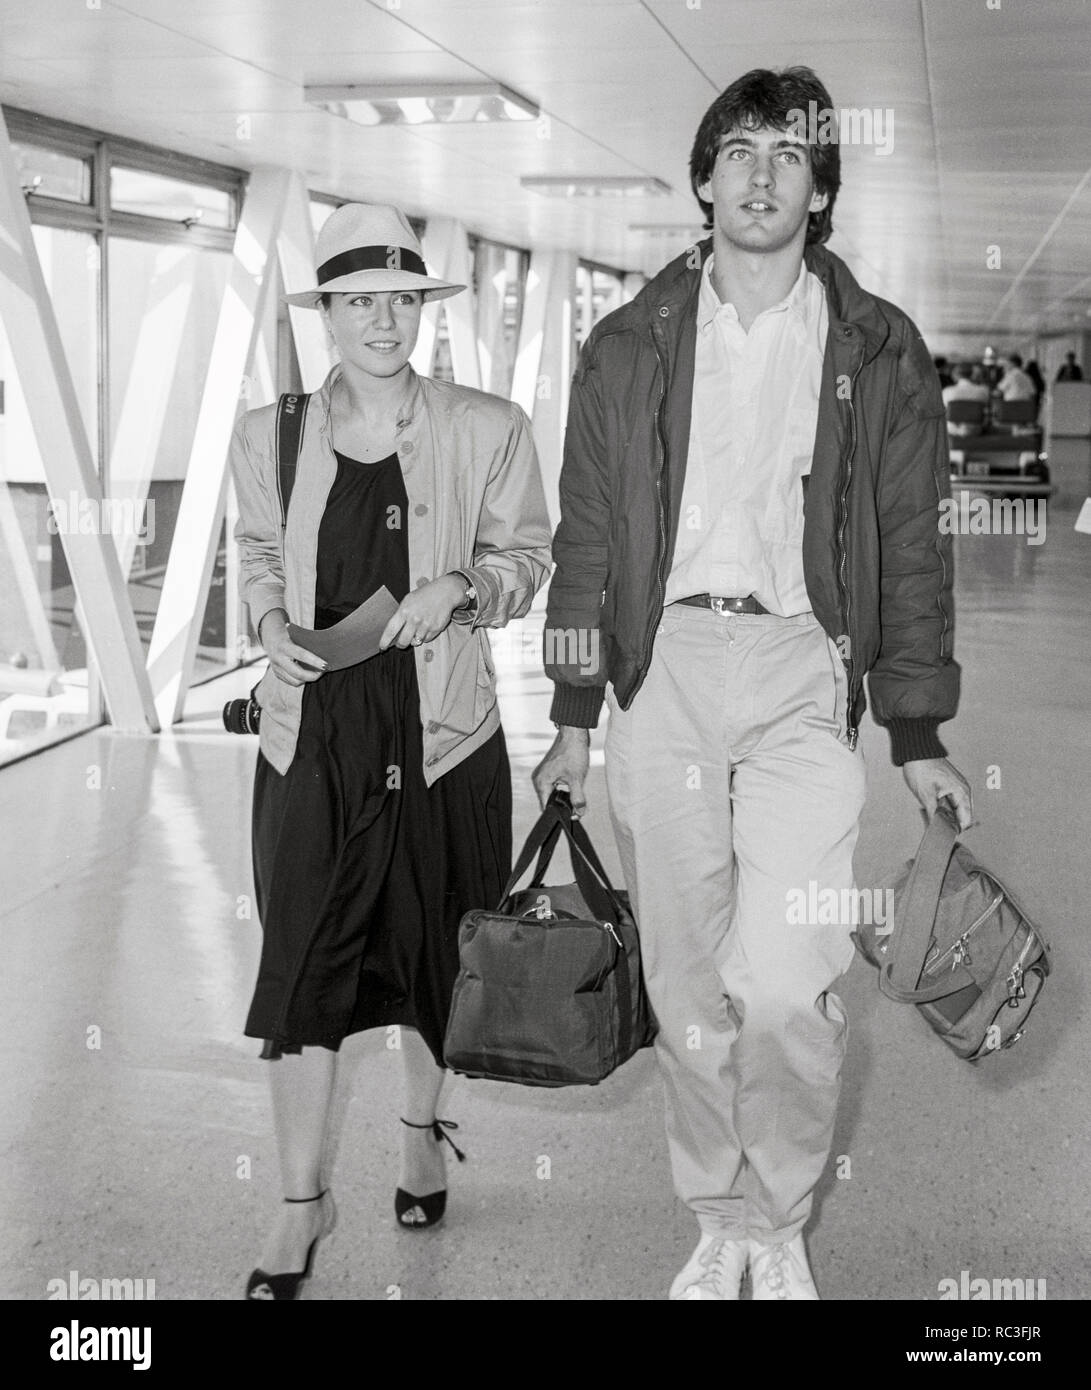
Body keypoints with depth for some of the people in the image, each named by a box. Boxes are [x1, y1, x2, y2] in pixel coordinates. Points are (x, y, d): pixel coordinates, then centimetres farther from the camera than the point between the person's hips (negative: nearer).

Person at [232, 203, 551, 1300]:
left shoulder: (488, 429, -2)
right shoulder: (267, 436, 2)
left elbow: (527, 554, 7)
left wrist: (463, 588, -13)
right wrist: (272, 623, -3)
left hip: (438, 734, 0)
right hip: (314, 733, 1)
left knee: (428, 953, 13)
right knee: (299, 962, -2)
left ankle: (423, 1133, 40)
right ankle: (302, 1201, 12)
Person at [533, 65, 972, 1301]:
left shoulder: (878, 353, 7)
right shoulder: (629, 345, 10)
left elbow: (913, 546, 8)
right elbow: (586, 536, 11)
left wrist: (919, 735, 5)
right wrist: (572, 720, 6)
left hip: (802, 668, -2)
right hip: (662, 661, 2)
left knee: (785, 987, -13)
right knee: (686, 984, 5)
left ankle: (783, 1227, 11)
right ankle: (721, 1224, 22)